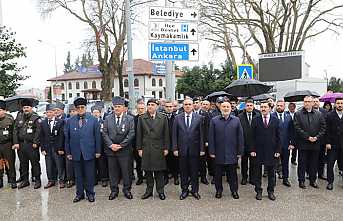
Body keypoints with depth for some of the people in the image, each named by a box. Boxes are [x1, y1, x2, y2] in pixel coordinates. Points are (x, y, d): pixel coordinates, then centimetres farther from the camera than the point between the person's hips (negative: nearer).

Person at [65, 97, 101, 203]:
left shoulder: (93, 120, 0)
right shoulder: (70, 121, 5)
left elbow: (97, 136, 0)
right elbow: (67, 137, 7)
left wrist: (98, 151, -2)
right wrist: (68, 152, 4)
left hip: (89, 152, -2)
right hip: (75, 153, 2)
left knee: (89, 174, 6)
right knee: (78, 175, 12)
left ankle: (90, 193, 22)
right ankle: (79, 193, 26)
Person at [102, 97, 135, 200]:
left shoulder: (130, 119, 0)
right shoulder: (108, 119, 7)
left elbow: (131, 134, -6)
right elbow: (104, 133, 3)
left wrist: (121, 145, -12)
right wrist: (111, 145, -10)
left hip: (125, 150, -2)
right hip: (111, 150, 2)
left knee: (126, 171, 6)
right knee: (113, 172, 10)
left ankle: (127, 190, 22)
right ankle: (114, 191, 24)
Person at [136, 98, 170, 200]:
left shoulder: (163, 118, 2)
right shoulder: (141, 118, 4)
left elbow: (166, 134, 3)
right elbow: (139, 135, 5)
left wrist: (166, 148, 0)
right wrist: (139, 148, 1)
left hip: (158, 149, -1)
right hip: (146, 149, 1)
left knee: (159, 171, 5)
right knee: (147, 171, 9)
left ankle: (160, 191, 19)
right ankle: (149, 190, 23)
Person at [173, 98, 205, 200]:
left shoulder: (199, 118, 0)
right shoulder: (178, 118, 3)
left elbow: (201, 134, -1)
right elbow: (174, 135, 3)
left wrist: (202, 149, -4)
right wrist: (175, 148, -3)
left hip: (194, 149, -1)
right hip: (182, 149, 1)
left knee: (195, 171, 9)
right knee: (183, 171, 10)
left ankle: (195, 190, 25)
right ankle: (184, 190, 25)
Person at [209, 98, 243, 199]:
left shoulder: (236, 120, 2)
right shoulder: (214, 120, -1)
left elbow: (240, 137, 3)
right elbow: (211, 137, -1)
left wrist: (239, 151, 0)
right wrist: (212, 152, -4)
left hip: (232, 153, 0)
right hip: (218, 153, 0)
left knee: (232, 173, 12)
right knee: (218, 174, 11)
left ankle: (234, 190, 29)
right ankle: (218, 190, 28)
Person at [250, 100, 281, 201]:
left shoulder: (275, 120, 3)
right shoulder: (255, 120, 0)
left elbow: (278, 137, 3)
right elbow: (252, 136, -1)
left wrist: (278, 150, -2)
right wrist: (252, 149, -7)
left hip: (271, 151, 1)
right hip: (258, 150, -1)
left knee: (271, 172, 11)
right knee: (258, 172, 9)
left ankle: (271, 191, 25)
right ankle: (258, 191, 21)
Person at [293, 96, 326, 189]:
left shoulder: (319, 114, 6)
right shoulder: (298, 114, -3)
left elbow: (323, 128, 4)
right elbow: (298, 128, -9)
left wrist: (317, 137, -10)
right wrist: (307, 137, -14)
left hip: (315, 143, 3)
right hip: (303, 144, -3)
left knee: (314, 164, 12)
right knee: (302, 164, 6)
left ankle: (313, 180, 26)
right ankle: (301, 181, 17)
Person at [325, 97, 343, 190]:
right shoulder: (330, 115, -1)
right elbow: (327, 130, -3)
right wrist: (327, 143, -8)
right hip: (333, 144, -1)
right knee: (330, 164, 2)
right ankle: (330, 182, 12)